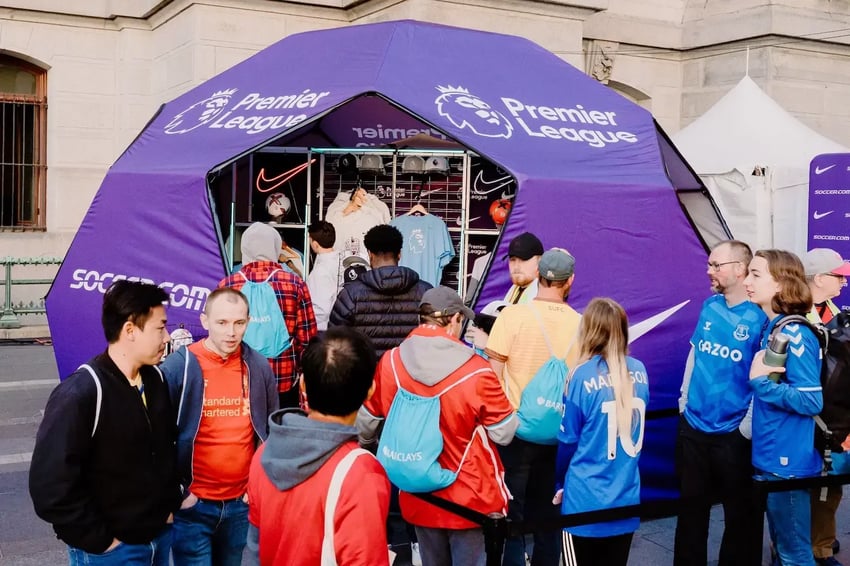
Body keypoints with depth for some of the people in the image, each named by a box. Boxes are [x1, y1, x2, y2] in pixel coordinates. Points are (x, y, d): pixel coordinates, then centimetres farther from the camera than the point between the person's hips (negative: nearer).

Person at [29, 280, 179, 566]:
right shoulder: (79, 394, -20)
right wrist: (100, 541, -17)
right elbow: (50, 487, -22)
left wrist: (170, 506, 10)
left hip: (161, 536, 7)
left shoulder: (156, 379, 2)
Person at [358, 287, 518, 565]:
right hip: (470, 500, -4)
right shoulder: (477, 372, -21)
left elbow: (365, 422, 6)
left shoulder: (389, 363, -9)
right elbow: (505, 433, -10)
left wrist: (366, 446, 28)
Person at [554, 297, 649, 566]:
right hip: (627, 500, 4)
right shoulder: (639, 372, -1)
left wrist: (560, 483, 10)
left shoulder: (583, 375, -14)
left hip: (586, 502, -4)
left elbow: (568, 440, -7)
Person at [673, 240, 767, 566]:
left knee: (739, 512, 11)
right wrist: (684, 399, 11)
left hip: (733, 433, -6)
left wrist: (749, 425, -14)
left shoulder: (761, 316, -14)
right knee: (691, 505, 18)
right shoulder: (709, 306, 4)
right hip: (692, 425, 6)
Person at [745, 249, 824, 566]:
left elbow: (811, 401, -23)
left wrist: (759, 381, -20)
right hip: (769, 457, 9)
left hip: (787, 461, -9)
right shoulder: (770, 328, 6)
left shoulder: (794, 334, -19)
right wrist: (759, 377, -4)